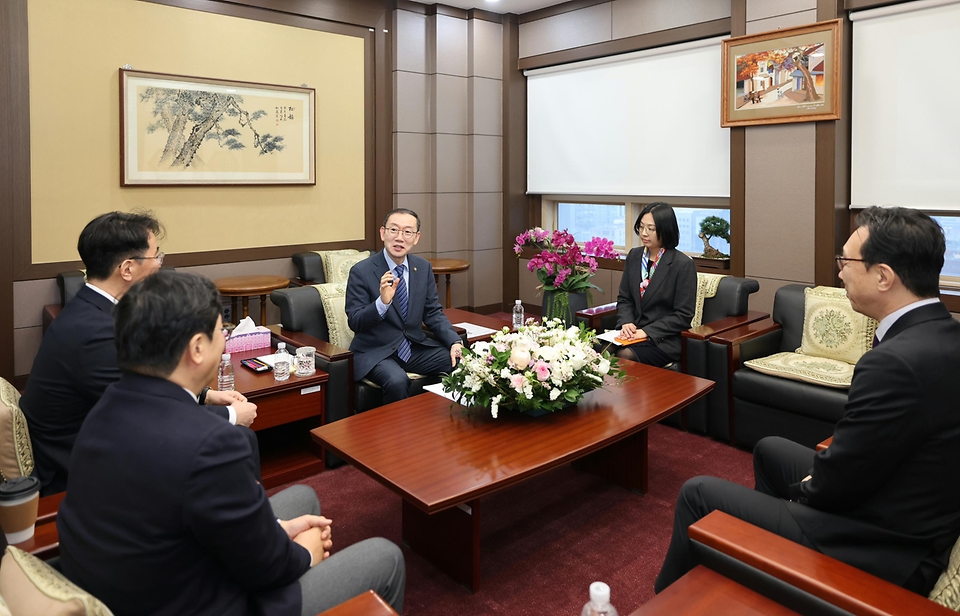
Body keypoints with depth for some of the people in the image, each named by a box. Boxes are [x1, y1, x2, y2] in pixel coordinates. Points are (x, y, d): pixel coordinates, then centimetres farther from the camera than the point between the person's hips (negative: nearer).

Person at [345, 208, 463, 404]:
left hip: (415, 347, 5)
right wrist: (382, 302, -30)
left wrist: (455, 342, -10)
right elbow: (354, 322, -12)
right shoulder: (361, 271, -10)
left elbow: (433, 313, 7)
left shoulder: (423, 267, 4)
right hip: (376, 352, -5)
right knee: (398, 381, -34)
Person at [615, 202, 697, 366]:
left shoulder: (683, 264, -8)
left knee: (624, 356, -31)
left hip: (666, 339, -5)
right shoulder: (634, 256, 9)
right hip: (634, 333, 5)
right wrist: (626, 322, -7)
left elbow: (683, 315, -9)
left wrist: (647, 331, -17)